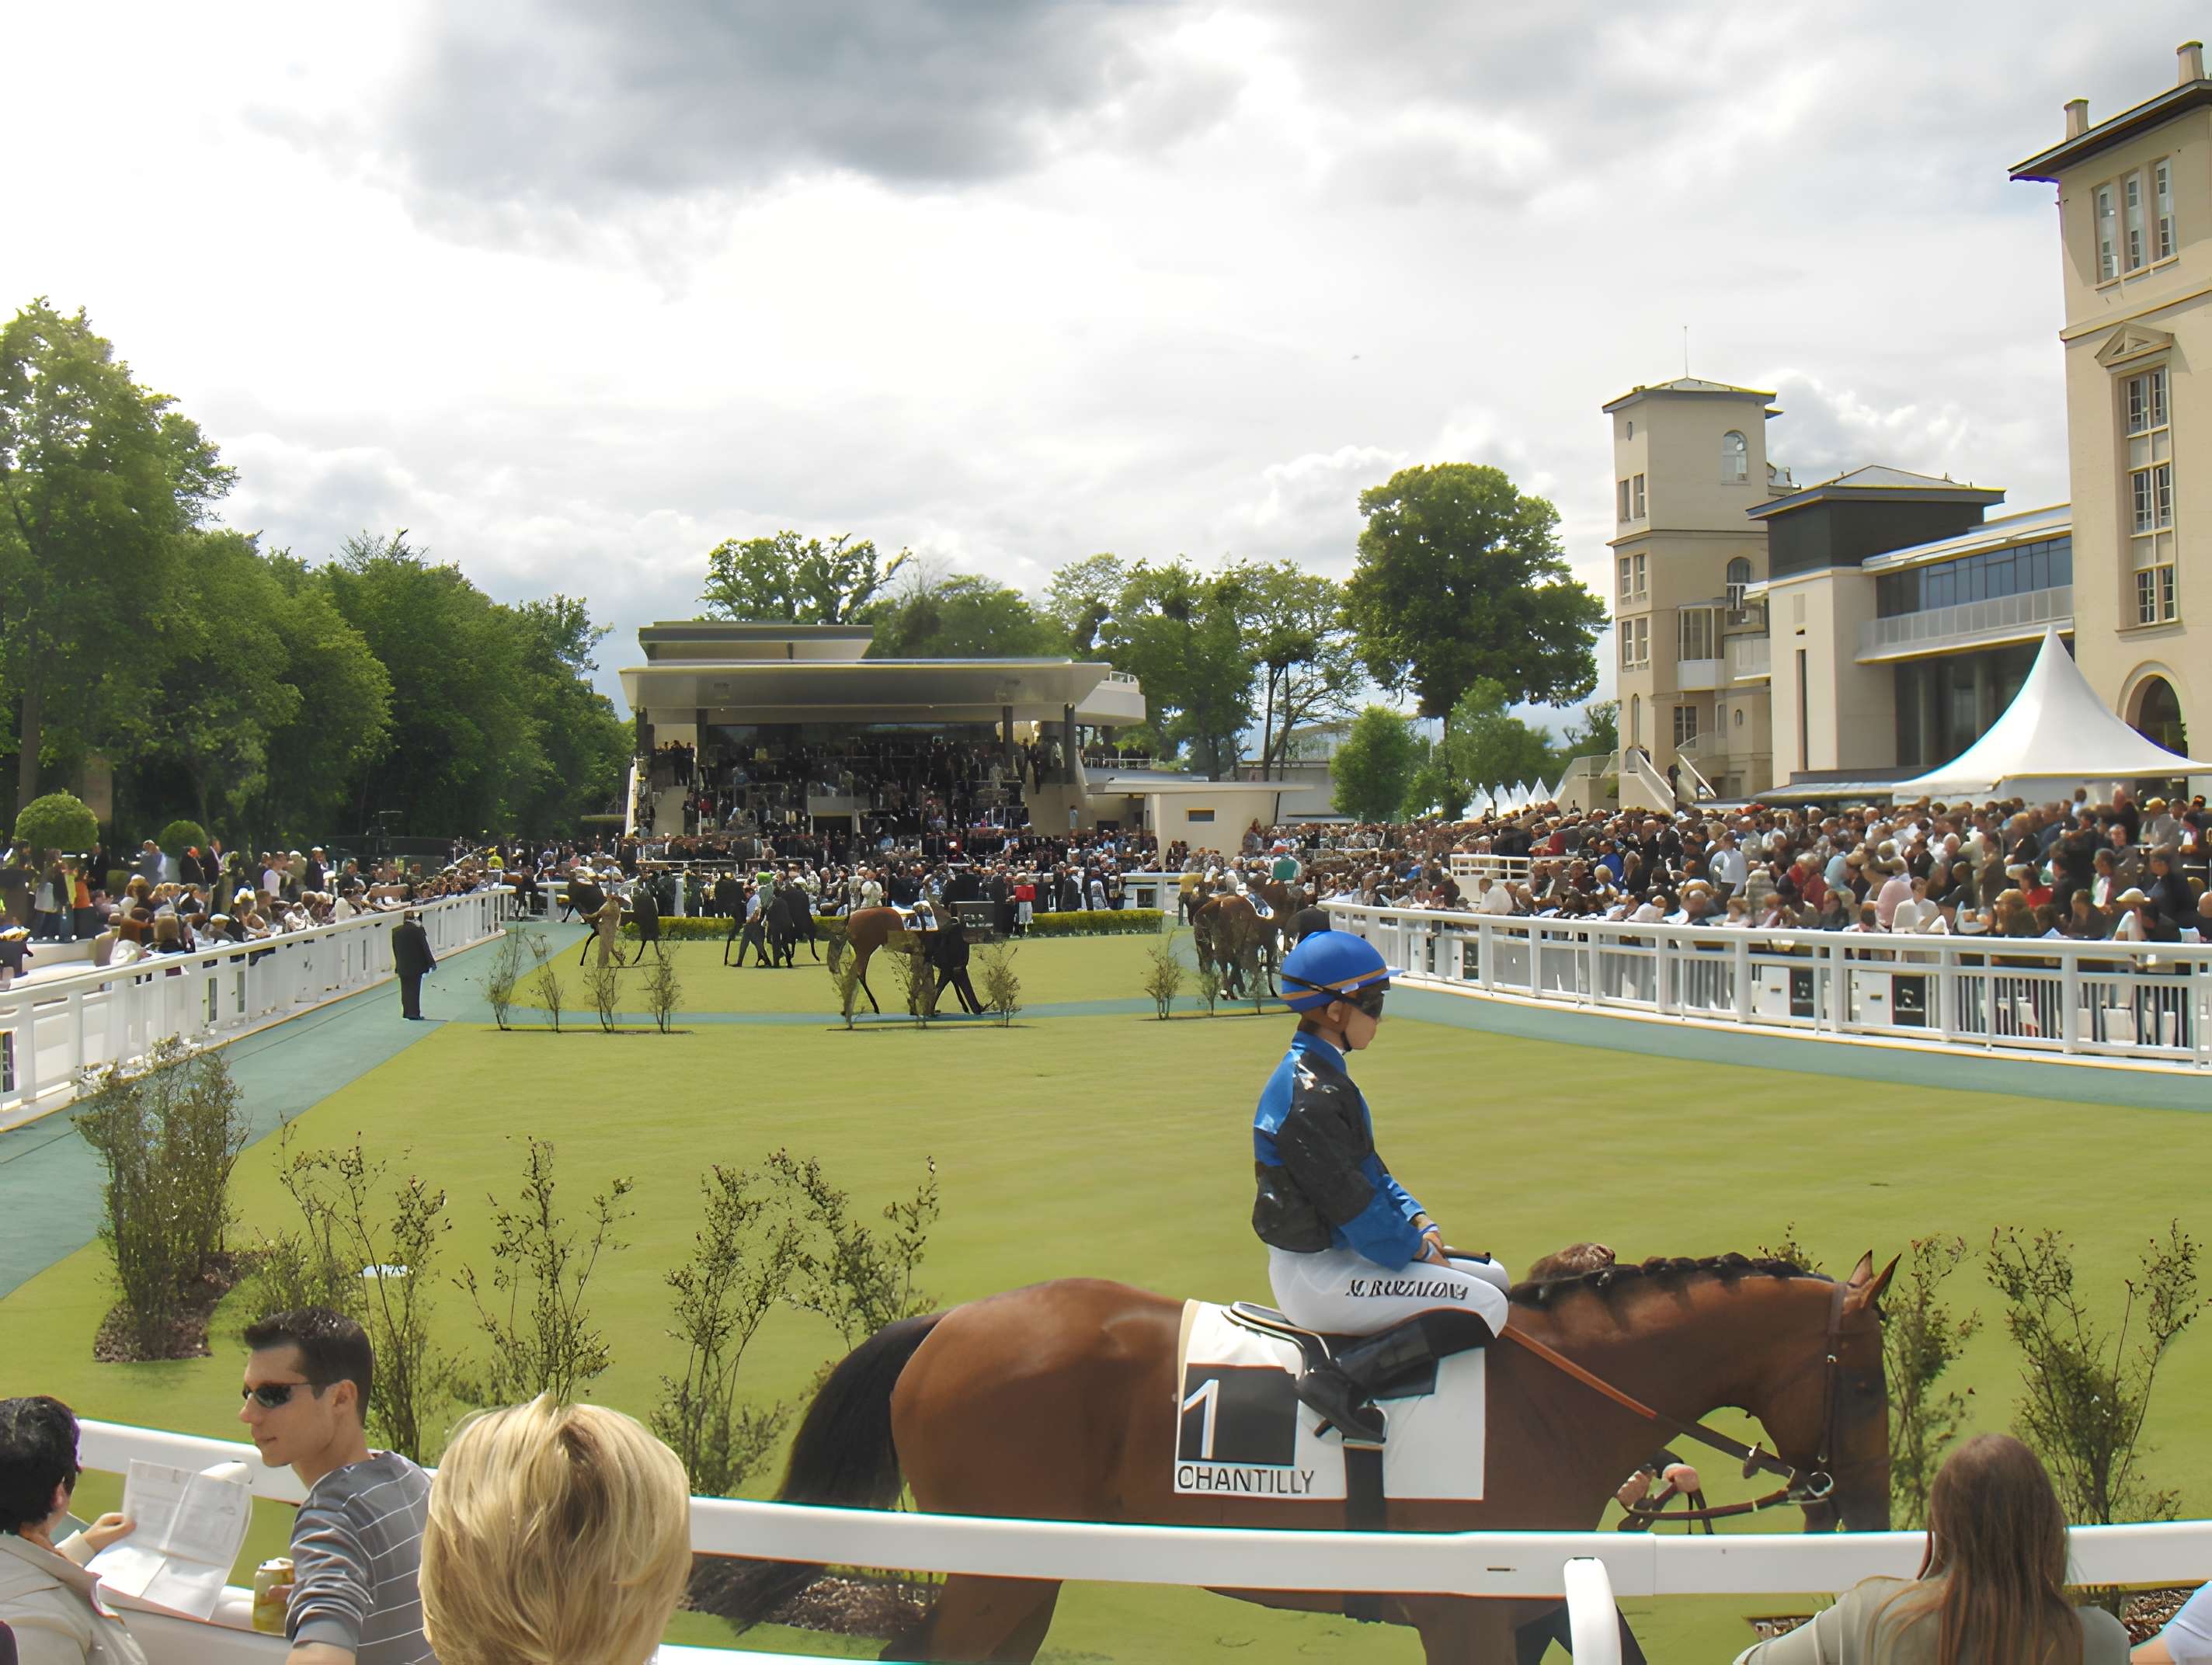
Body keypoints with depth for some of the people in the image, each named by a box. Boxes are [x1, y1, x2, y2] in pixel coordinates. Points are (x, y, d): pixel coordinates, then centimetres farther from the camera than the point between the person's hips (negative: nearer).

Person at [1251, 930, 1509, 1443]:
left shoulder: (1319, 1075, 11)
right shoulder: (1309, 1097, -22)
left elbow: (1370, 1170, 18)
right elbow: (1353, 1208, -21)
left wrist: (1418, 1221, 4)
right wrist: (1420, 1250, -8)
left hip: (1335, 1252, 11)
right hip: (1314, 1273, -11)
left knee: (1496, 1277, 11)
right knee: (1486, 1305, -18)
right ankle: (1343, 1380, -20)